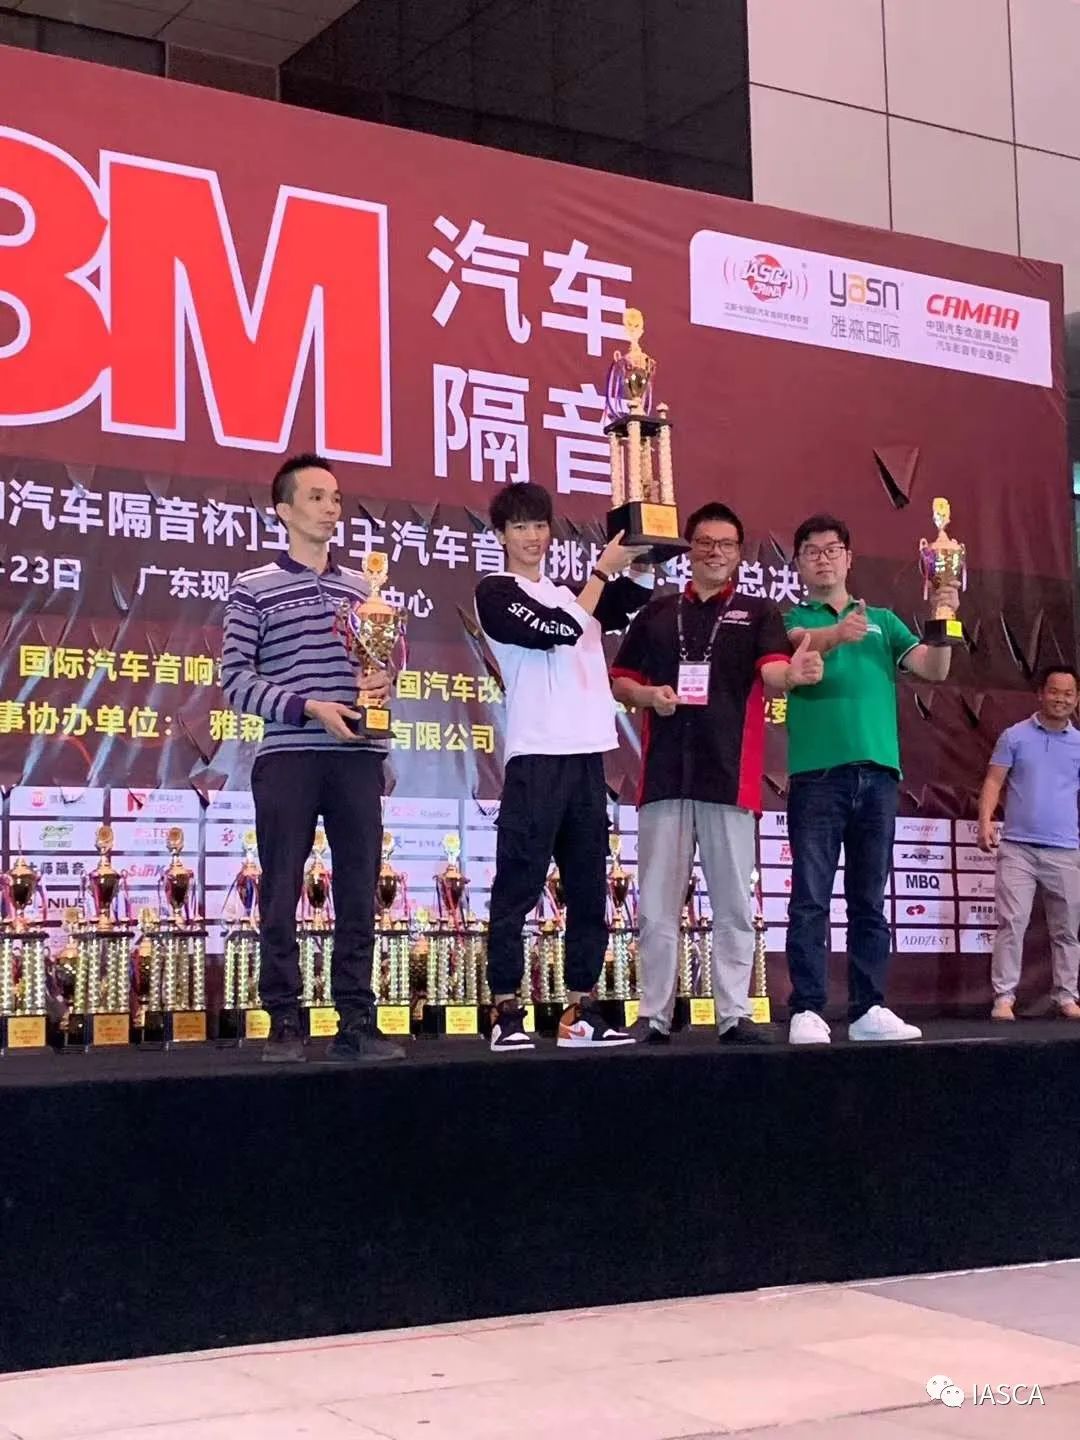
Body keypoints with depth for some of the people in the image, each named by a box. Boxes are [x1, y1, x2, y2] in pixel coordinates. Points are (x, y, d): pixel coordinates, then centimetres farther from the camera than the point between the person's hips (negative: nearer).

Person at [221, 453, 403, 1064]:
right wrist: (310, 708, -15)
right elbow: (236, 680, -4)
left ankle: (357, 1022, 10)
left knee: (360, 892, 4)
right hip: (287, 757, -4)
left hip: (358, 757, 4)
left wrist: (382, 684, -1)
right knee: (282, 892, -1)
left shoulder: (361, 587, 17)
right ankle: (285, 1024, 7)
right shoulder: (254, 589, 3)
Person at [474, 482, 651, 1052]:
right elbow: (559, 629, -11)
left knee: (589, 891, 6)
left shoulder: (569, 593, 21)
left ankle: (580, 1012, 11)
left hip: (587, 756, 6)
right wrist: (603, 569, -6)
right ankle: (507, 1012, -2)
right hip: (536, 758, -6)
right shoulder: (495, 592, 3)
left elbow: (640, 592, 22)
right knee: (517, 889, -6)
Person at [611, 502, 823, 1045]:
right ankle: (654, 1014, 12)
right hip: (665, 774, 2)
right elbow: (619, 680, 15)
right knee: (658, 903, 4)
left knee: (733, 904, 3)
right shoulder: (657, 612, 13)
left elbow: (772, 671, -10)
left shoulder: (758, 613, 7)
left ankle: (734, 1014, 10)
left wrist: (795, 673, -34)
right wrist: (648, 695, -7)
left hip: (730, 776, -1)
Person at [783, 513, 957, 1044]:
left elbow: (933, 669, 7)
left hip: (877, 772, 3)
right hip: (816, 773, -3)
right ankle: (807, 1011, -6)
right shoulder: (792, 619, 9)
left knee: (870, 899, 6)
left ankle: (868, 1009, 10)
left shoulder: (883, 620, 19)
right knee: (810, 899, -6)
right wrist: (838, 632, -36)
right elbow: (805, 642, -14)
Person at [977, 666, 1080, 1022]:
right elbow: (994, 781, 2)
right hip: (1017, 846, -2)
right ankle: (1004, 997, -5)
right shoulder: (1015, 736, 4)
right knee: (1011, 922, -6)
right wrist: (985, 821, -12)